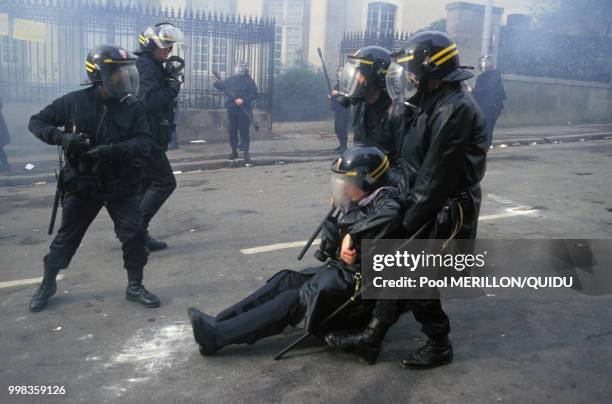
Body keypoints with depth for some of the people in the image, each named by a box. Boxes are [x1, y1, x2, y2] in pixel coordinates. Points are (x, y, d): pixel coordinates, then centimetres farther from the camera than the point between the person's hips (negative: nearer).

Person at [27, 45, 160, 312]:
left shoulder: (132, 107, -7)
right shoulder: (74, 102, -10)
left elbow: (144, 142, -15)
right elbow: (37, 121, -2)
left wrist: (113, 150, -31)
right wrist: (62, 137, -22)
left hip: (121, 186, 1)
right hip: (82, 184, -1)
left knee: (134, 235, -3)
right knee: (66, 237, 10)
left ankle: (135, 287, 16)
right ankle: (47, 285, 31)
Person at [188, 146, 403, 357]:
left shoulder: (383, 200, -16)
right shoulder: (359, 205, 10)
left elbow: (390, 214, -43)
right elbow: (332, 248, 8)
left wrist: (352, 235, -34)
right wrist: (342, 250, -16)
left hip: (355, 282, -9)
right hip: (338, 269, 9)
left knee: (294, 300, -16)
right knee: (285, 280, -1)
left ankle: (217, 335, -16)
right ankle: (218, 323, -4)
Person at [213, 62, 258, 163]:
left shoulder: (249, 81, -4)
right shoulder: (230, 80, 12)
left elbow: (254, 95, -9)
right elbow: (221, 86, 15)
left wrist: (243, 100, -20)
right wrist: (215, 81, -6)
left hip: (244, 111, -5)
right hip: (232, 110, 5)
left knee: (244, 132, -6)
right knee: (232, 131, 9)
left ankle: (246, 153, -4)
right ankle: (234, 151, 21)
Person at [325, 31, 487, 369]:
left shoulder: (455, 109, -21)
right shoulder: (433, 105, 12)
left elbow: (437, 177, -23)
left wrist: (409, 221, -17)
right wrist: (405, 209, 9)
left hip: (444, 214, -9)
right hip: (424, 208, 9)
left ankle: (439, 346, 21)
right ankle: (371, 338, 23)